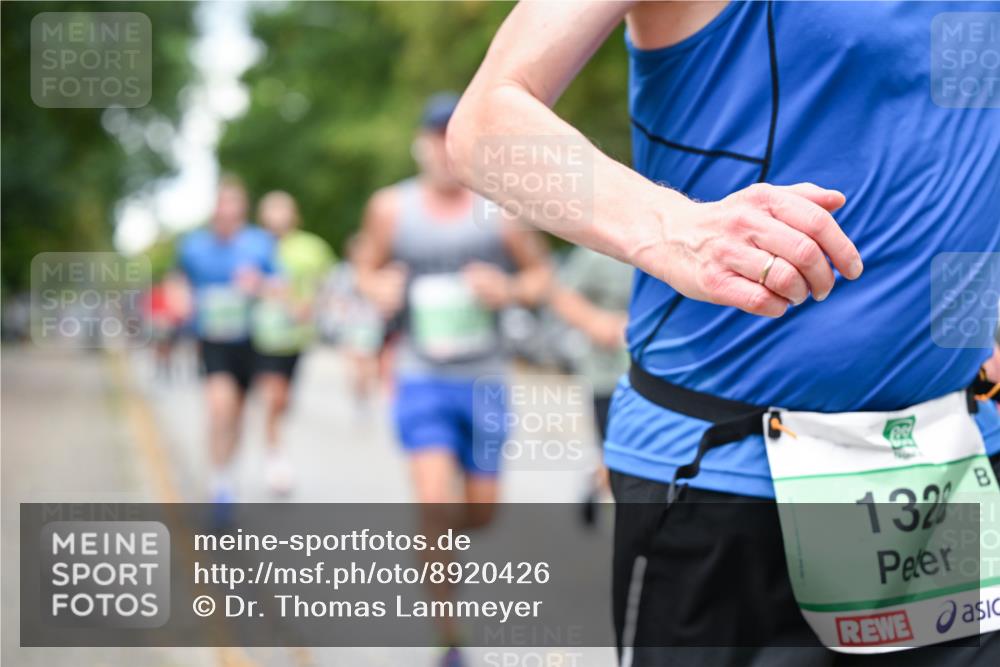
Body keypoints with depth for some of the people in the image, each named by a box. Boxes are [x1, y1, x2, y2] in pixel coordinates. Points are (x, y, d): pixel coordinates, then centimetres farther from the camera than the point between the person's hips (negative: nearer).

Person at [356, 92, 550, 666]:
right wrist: (380, 289, -8)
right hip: (423, 380, -1)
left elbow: (540, 273, 8)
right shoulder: (391, 208, 0)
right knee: (437, 505, -15)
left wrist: (510, 291, -13)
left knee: (481, 511, 10)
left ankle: (442, 537, 48)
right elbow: (369, 267, 15)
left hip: (485, 381, 1)